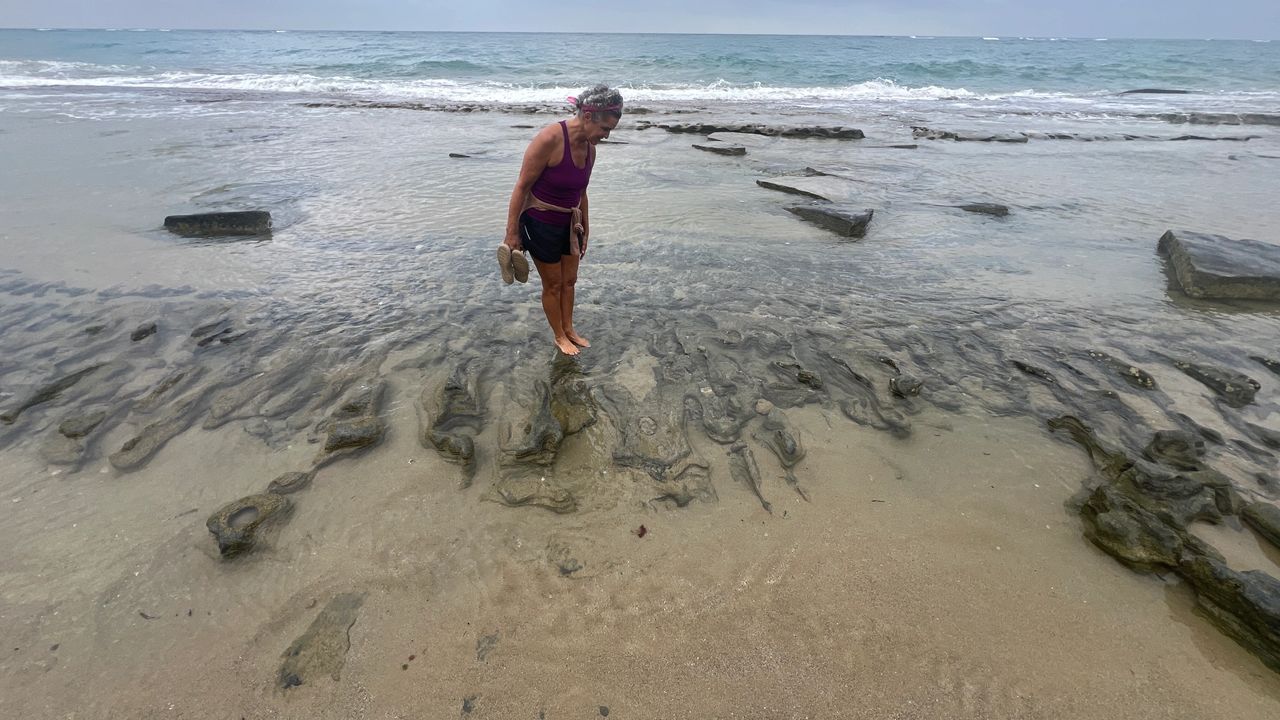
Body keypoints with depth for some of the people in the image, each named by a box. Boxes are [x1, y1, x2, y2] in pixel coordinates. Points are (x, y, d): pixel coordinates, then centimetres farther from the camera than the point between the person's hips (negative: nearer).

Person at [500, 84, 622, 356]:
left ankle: (569, 329, 37)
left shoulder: (589, 148, -3)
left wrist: (585, 230, 17)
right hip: (540, 224, -7)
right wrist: (511, 234, -18)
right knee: (553, 285, 8)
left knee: (569, 281, 18)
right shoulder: (550, 139, -26)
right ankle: (559, 337, 28)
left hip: (569, 223, 7)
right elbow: (522, 186, -20)